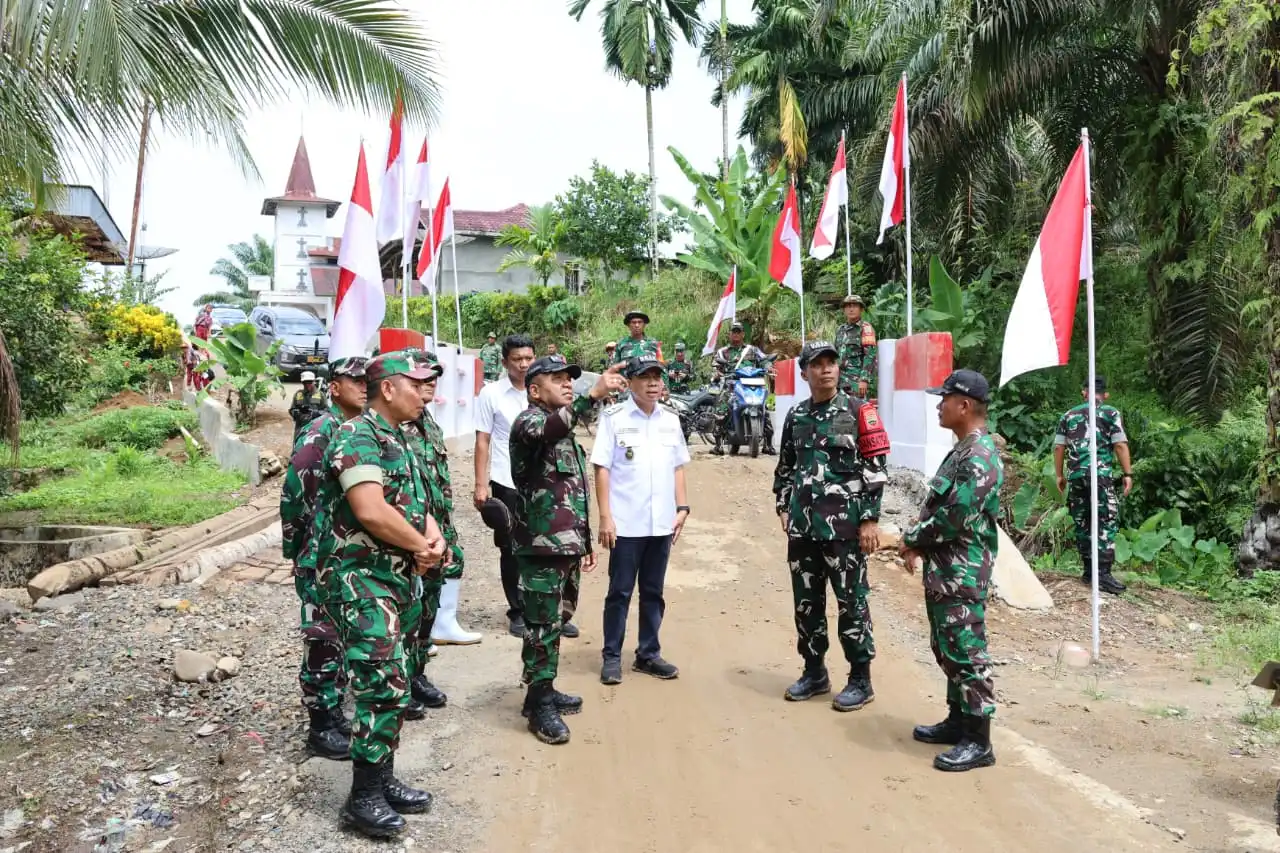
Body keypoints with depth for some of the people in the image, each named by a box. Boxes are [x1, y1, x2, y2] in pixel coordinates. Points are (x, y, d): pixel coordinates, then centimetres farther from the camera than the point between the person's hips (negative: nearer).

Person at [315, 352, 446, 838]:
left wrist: (434, 540, -6)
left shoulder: (400, 441, 16)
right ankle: (363, 798, 3)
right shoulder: (358, 435, -15)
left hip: (400, 577, 10)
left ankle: (383, 779, 28)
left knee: (391, 687, 15)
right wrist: (422, 544, -12)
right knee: (384, 687, -10)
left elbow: (418, 505, 16)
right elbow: (371, 511, -26)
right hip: (362, 578, -10)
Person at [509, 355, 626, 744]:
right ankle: (540, 705, 7)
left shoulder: (566, 432, 19)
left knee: (558, 621, 17)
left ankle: (543, 691, 29)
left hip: (568, 545, 9)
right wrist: (594, 395, -47)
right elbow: (549, 430, -37)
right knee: (543, 626, -3)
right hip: (541, 545, -9)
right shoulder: (529, 421, -9)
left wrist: (584, 541, 22)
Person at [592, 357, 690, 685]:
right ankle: (611, 657, 17)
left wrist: (682, 507, 6)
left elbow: (677, 467, 14)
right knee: (619, 591, 5)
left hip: (662, 522, 4)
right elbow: (602, 468, -7)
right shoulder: (614, 417, -6)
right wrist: (605, 517, -11)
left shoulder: (671, 419, 8)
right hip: (625, 522, -4)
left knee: (653, 592, 13)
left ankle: (648, 654, 24)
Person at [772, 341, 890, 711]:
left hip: (844, 525, -5)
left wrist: (870, 519, -11)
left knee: (851, 602, 2)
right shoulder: (795, 416, 10)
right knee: (806, 601, 11)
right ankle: (814, 672, 26)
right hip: (802, 525, 5)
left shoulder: (857, 411, -4)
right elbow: (784, 467, 19)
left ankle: (861, 680, 14)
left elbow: (876, 468, -7)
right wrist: (784, 508, 10)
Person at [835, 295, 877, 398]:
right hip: (842, 381, 7)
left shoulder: (865, 328, -2)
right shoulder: (840, 330, 18)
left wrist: (864, 380, -19)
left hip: (857, 380, -7)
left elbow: (870, 355, -11)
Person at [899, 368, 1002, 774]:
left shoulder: (980, 457, -19)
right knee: (947, 649, 18)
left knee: (967, 653, -3)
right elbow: (935, 506, 18)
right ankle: (958, 721, 30)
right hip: (943, 570, 10)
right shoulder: (962, 451, 14)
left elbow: (955, 518, -24)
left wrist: (912, 538, -9)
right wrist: (916, 543, 5)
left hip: (963, 574, -10)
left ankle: (978, 740, 7)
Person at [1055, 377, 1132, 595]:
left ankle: (1089, 571, 15)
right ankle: (1103, 573, -12)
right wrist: (1127, 474, -1)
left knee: (1082, 523, 10)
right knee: (1107, 523, -3)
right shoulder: (1111, 413, 4)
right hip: (1101, 474, -4)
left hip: (1075, 476, 4)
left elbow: (1058, 447, 10)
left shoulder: (1069, 415, 14)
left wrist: (1059, 475, 17)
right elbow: (1120, 445, -4)